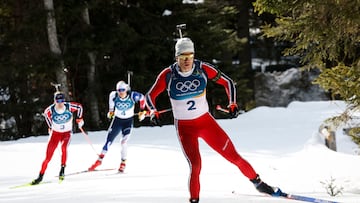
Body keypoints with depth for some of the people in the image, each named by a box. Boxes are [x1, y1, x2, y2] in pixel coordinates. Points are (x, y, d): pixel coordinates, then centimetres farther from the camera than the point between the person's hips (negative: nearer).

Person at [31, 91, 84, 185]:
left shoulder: (69, 106, -22)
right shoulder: (50, 110, -20)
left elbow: (79, 106, -2)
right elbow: (45, 113, 4)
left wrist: (79, 119, 1)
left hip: (67, 132, -1)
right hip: (55, 133, 1)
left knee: (64, 147, -31)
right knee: (48, 157, -3)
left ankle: (62, 170, -21)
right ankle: (41, 176, 8)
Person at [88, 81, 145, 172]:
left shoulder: (132, 96, -24)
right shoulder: (114, 95, -17)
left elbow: (142, 98, -4)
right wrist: (111, 110, 14)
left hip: (128, 121, -2)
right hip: (117, 120, 2)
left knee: (124, 142, -16)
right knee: (109, 141, 1)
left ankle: (123, 162, -1)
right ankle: (100, 159, 13)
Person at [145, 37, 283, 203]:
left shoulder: (203, 69, -11)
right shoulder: (168, 75, -13)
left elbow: (227, 82, 2)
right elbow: (150, 96, -1)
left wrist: (232, 104, -9)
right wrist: (154, 112, -19)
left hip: (206, 121, 2)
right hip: (184, 127, -2)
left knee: (232, 155, 1)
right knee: (195, 165, -18)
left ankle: (257, 182, 20)